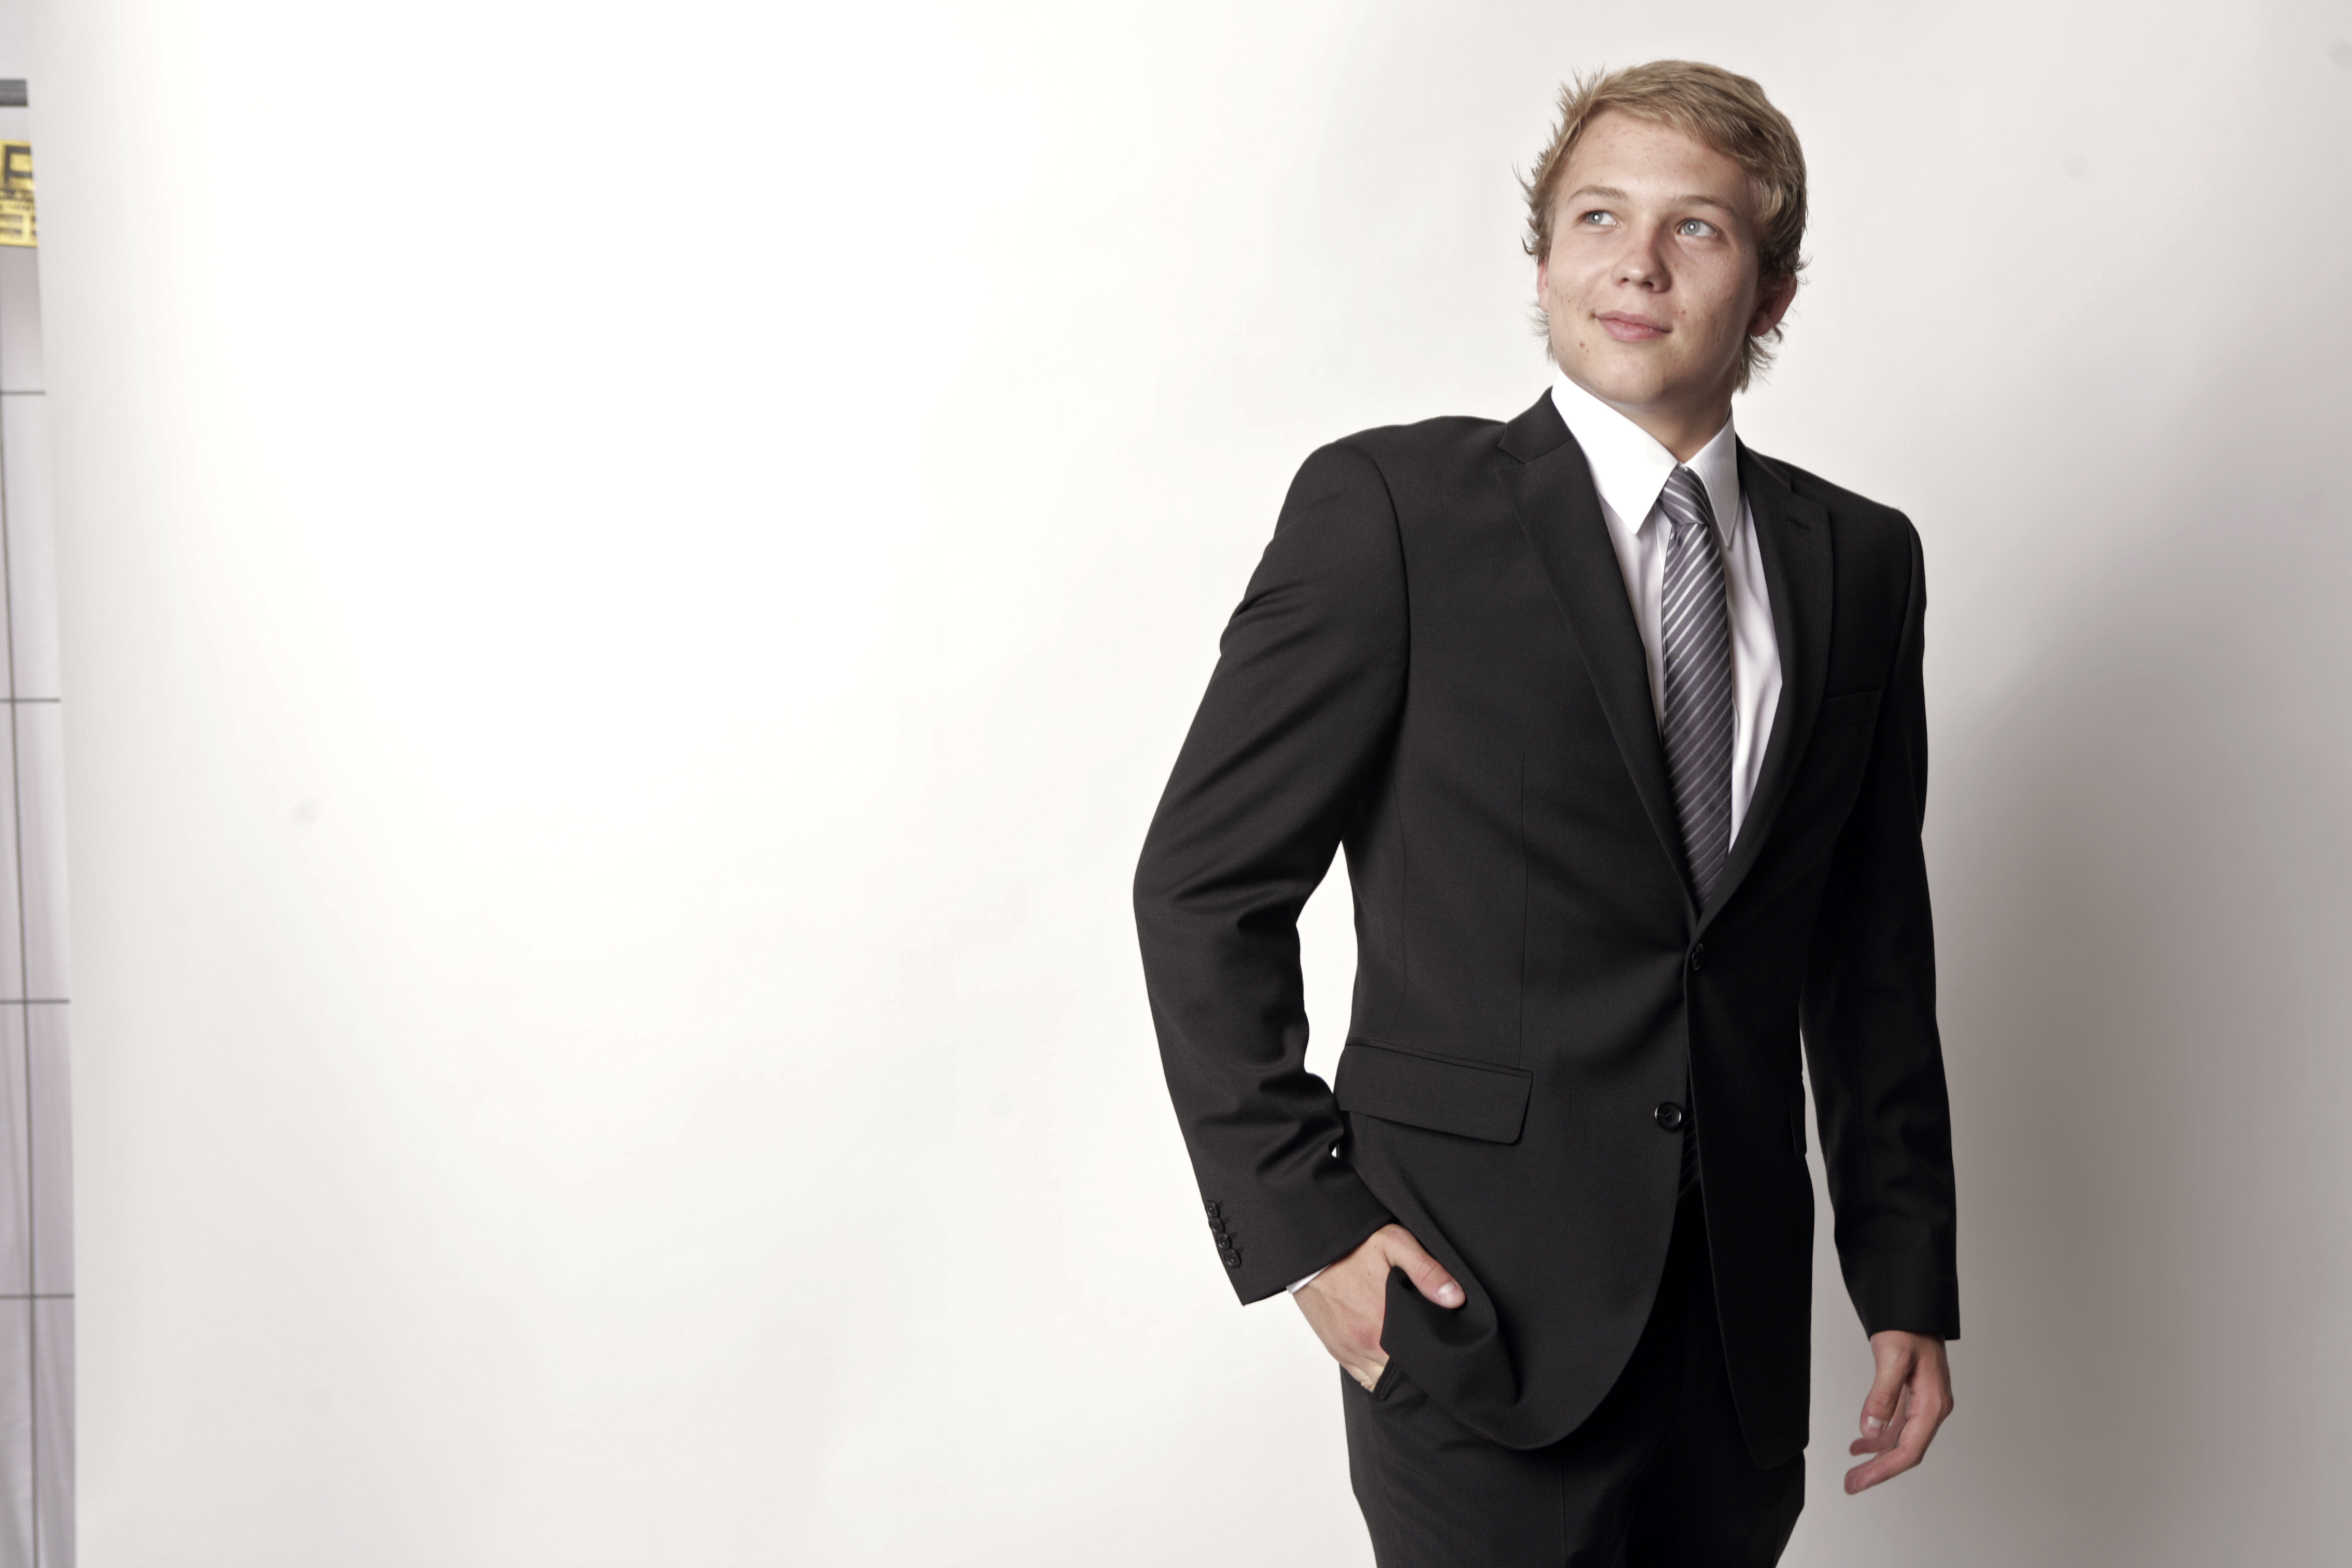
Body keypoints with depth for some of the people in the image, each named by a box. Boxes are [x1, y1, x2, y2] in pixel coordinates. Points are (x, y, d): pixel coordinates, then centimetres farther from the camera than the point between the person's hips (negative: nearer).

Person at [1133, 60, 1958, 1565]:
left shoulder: (1860, 559, 8)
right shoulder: (1391, 508, -6)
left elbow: (1875, 949, 12)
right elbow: (1203, 886, -5)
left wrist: (1908, 1278, 11)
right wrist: (1300, 1217, -10)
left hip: (1742, 1328, 4)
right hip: (1478, 1311, -4)